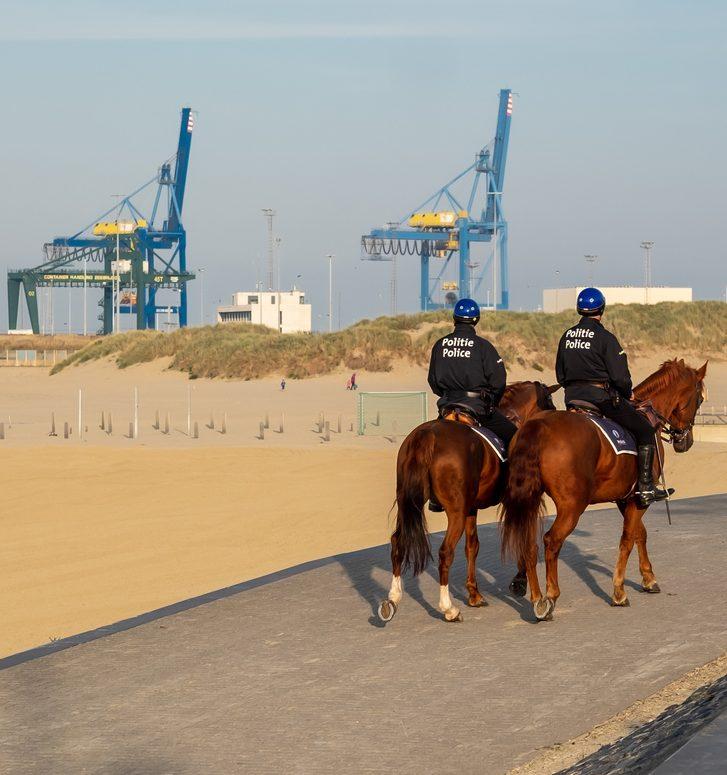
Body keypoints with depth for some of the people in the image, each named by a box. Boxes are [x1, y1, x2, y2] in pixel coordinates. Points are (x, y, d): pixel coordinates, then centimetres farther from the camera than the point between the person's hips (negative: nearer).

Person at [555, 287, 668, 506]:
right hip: (602, 396, -7)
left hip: (572, 397, 7)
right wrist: (628, 394, 4)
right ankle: (645, 487, -4)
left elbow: (560, 375, 15)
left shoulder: (567, 337, 9)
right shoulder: (605, 338, -11)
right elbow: (619, 375, -14)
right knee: (645, 430, 2)